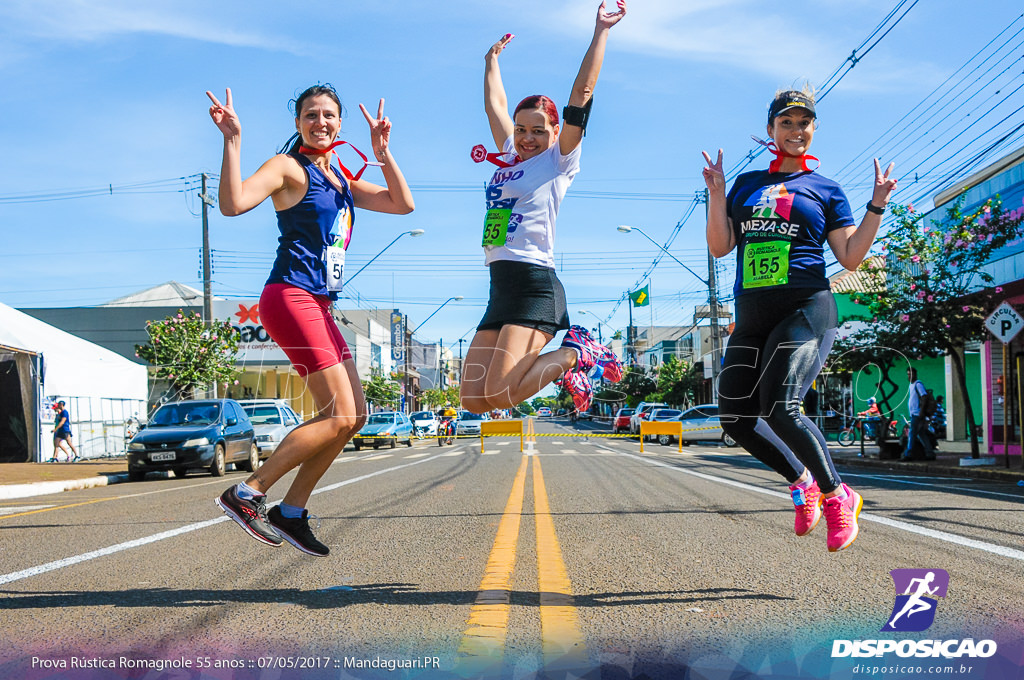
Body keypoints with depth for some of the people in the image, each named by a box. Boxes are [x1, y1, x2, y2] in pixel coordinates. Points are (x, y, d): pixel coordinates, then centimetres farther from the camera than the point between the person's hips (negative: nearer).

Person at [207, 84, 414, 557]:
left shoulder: (341, 180, 19)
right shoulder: (288, 167, -5)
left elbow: (403, 204, 15)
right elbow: (233, 203, -21)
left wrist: (381, 151, 8)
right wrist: (232, 141, -26)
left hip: (318, 306, 9)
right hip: (291, 298, -9)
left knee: (354, 415, 7)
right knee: (339, 416, -13)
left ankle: (291, 513, 10)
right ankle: (246, 494, -8)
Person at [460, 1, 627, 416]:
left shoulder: (558, 162, 3)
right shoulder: (510, 158, 20)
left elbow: (582, 92, -1)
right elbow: (495, 105, 33)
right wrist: (492, 60, 42)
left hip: (536, 284, -7)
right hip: (501, 289, 8)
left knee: (500, 396, -20)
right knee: (474, 400, -2)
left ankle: (575, 352, 5)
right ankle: (567, 361, 18)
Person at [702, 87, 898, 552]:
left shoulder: (825, 190, 10)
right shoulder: (746, 185, 19)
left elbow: (850, 256, 5)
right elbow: (720, 247, 10)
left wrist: (877, 206, -3)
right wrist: (716, 192, 1)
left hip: (806, 309, -5)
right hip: (751, 316, 5)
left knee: (780, 408, -22)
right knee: (735, 416, -4)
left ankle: (836, 497, -3)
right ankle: (803, 482, 17)